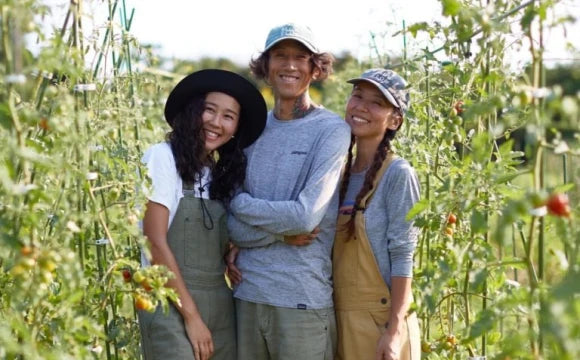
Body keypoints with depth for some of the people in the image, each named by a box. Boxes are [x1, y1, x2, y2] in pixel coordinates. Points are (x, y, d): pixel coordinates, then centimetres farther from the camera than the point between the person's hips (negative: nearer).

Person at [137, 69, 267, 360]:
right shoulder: (163, 157, -7)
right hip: (171, 303, -6)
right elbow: (156, 243, -12)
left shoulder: (223, 173, 13)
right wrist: (191, 314, -13)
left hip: (220, 304, 6)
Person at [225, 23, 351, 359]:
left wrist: (241, 202, -3)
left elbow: (306, 216, -15)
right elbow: (232, 222, 3)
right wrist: (281, 233, -13)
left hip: (303, 298, -4)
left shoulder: (331, 129, -5)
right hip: (248, 292, 4)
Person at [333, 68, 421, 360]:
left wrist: (394, 331, -17)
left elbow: (402, 257, -14)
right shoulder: (340, 173, 8)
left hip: (380, 319, -6)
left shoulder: (397, 174, -10)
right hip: (338, 317, 6)